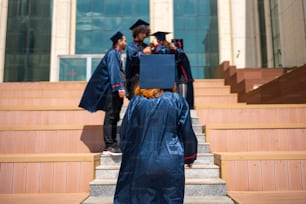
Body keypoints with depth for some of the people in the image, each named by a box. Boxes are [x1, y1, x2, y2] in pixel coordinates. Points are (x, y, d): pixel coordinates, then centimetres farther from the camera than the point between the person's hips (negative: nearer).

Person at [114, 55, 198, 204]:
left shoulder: (137, 102, -2)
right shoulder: (177, 101, -3)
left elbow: (126, 133, 3)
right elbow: (187, 132, 1)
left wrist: (128, 155, 21)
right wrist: (189, 157, 17)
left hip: (141, 164, 1)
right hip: (171, 164, 0)